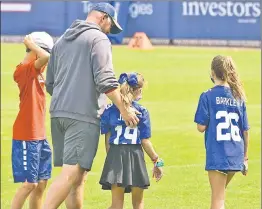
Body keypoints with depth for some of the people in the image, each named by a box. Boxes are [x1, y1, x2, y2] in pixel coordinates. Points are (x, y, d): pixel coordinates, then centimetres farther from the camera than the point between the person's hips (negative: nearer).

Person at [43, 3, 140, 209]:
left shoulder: (62, 40, 20)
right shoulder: (98, 38, -4)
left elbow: (50, 83, 24)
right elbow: (105, 80, -14)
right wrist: (124, 110, -9)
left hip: (58, 113, 8)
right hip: (84, 115, -8)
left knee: (78, 177, 12)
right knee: (71, 174, -13)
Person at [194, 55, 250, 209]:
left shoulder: (208, 97, -8)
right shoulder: (238, 97, 6)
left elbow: (201, 127, -9)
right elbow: (246, 131, 8)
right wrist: (245, 158, 16)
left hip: (217, 156, -5)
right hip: (236, 156, 5)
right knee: (219, 195, 23)